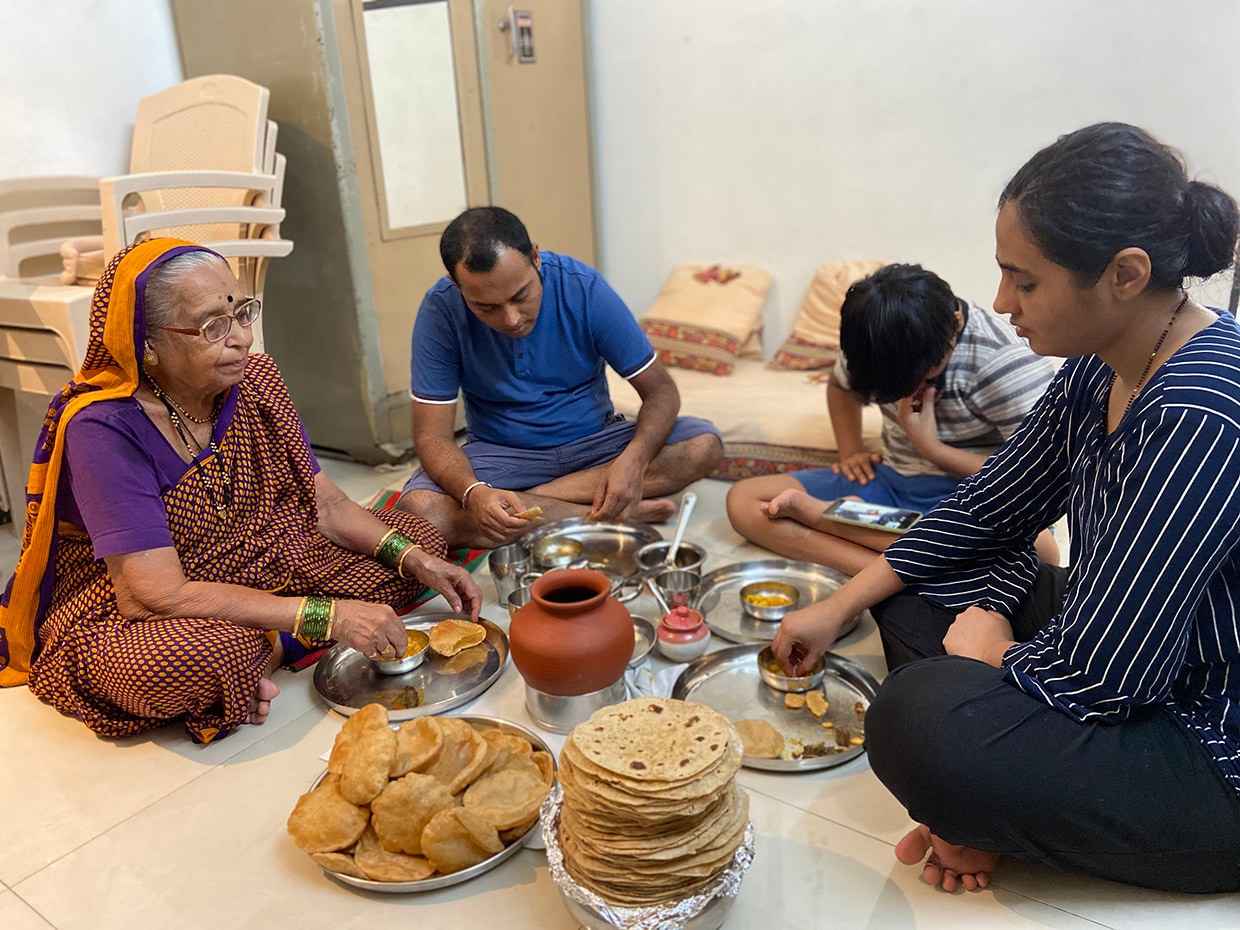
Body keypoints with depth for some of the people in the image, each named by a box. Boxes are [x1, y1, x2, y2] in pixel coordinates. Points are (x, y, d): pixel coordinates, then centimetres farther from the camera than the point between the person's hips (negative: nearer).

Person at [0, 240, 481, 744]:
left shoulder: (253, 381, -6)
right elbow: (157, 596, -29)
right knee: (206, 654, -42)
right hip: (126, 620, -7)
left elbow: (326, 504, -1)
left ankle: (263, 651, -11)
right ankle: (259, 655, -8)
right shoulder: (102, 428, -24)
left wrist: (414, 560, -18)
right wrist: (327, 615, -32)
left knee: (419, 535, -5)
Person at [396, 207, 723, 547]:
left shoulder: (584, 288, -17)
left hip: (593, 441, 1)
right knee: (416, 508, -31)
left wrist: (633, 460, -33)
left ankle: (529, 500, -21)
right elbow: (432, 435, -16)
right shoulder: (440, 311, -18)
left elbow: (660, 389, -12)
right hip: (500, 452, 0)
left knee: (705, 445, -24)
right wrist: (473, 493, -38)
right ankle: (610, 516, -26)